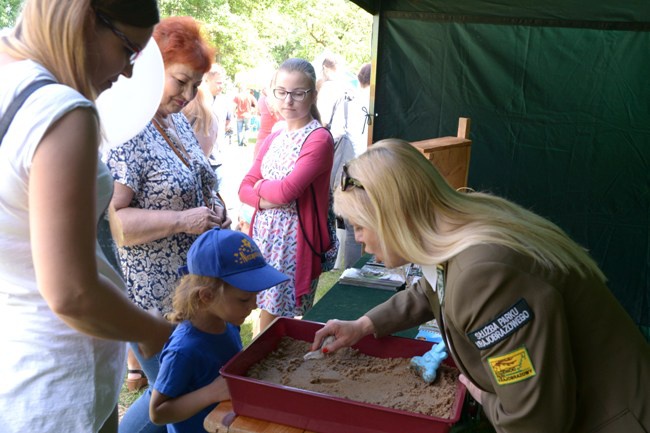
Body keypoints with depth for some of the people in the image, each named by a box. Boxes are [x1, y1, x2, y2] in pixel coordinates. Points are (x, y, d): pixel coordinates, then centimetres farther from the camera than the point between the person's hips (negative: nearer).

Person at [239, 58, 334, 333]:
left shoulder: (319, 139, -12)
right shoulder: (273, 139, 11)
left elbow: (287, 191, -21)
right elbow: (244, 190, 7)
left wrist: (260, 185, -1)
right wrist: (269, 198, -14)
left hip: (294, 241, -6)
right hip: (264, 236, 6)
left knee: (280, 317, 4)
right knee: (266, 313, 14)